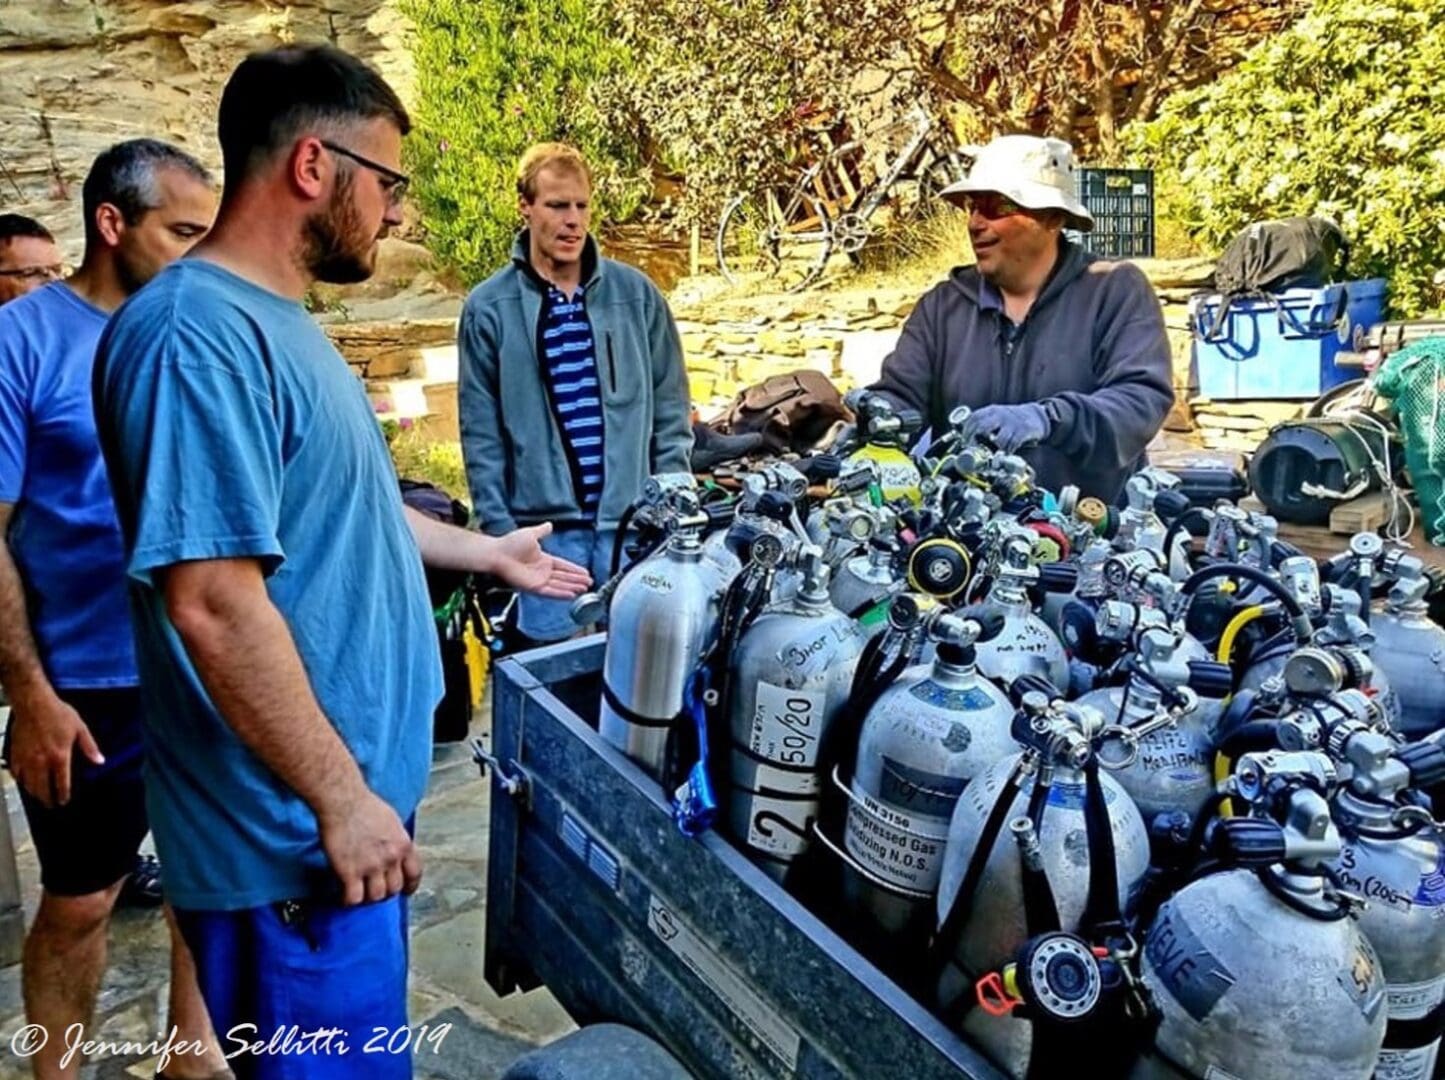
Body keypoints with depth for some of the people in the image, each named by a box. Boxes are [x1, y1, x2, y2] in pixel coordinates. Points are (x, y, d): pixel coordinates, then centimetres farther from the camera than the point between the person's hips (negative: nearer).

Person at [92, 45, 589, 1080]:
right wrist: (342, 799, -21)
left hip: (354, 786, 10)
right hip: (298, 831, -9)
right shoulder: (198, 336, -23)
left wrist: (490, 552, 26)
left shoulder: (276, 322, 10)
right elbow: (215, 601, -27)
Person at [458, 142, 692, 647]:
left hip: (633, 518, 1)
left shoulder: (636, 293, 3)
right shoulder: (489, 307, -1)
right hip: (542, 525, -1)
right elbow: (481, 432, 0)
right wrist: (498, 528, -4)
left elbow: (670, 407, 7)